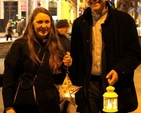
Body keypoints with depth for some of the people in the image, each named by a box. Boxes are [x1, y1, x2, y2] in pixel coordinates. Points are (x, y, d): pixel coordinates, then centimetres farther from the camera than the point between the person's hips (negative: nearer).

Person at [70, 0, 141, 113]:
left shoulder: (124, 19, -1)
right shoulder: (79, 23, 8)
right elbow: (75, 56, 13)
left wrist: (119, 70, -17)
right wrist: (75, 83, 9)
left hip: (116, 85, -2)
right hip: (88, 86, 2)